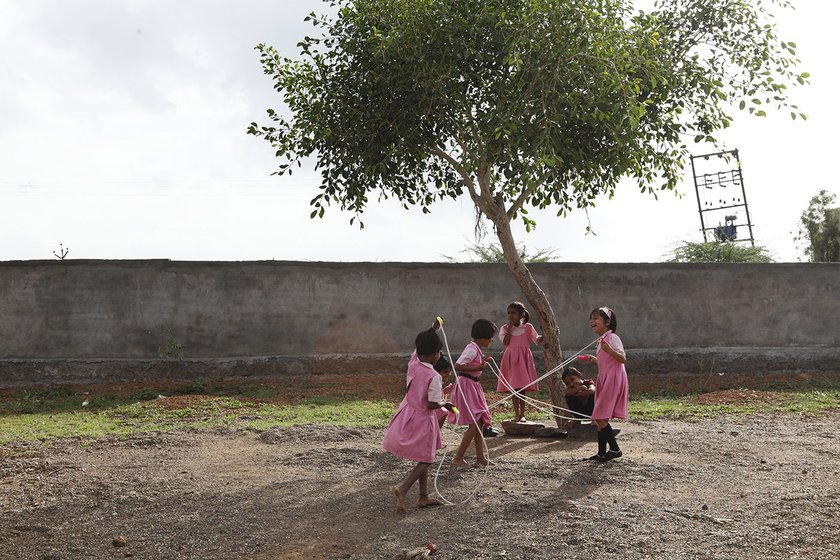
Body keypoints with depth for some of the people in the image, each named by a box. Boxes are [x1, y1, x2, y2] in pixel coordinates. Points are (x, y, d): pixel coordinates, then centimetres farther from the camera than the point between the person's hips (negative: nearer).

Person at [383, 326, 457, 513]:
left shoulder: (413, 362, -6)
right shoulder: (433, 377, -23)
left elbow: (420, 349, 16)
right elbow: (432, 404, -22)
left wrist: (432, 331, 22)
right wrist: (445, 404, -3)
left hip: (407, 414, 7)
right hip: (422, 420, -7)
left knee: (424, 458, 19)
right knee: (426, 460, 7)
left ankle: (424, 497, 25)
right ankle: (403, 489, -11)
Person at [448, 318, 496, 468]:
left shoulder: (476, 349, 12)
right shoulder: (472, 349, -18)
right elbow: (457, 366, -27)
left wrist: (482, 362, 13)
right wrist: (478, 368, -24)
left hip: (473, 386, 11)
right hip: (466, 386, -11)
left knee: (480, 422, 13)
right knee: (474, 424, -10)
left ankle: (480, 457, 21)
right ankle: (458, 458, -3)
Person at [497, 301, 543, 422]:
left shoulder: (528, 327, 4)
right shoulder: (505, 328, 4)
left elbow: (537, 339, 5)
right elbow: (505, 342, -10)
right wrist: (509, 328, -10)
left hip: (523, 358, -1)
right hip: (511, 359, 1)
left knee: (522, 387, 0)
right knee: (513, 387, 3)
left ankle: (522, 414, 7)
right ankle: (516, 413, 14)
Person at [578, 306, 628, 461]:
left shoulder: (612, 338, -11)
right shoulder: (601, 340, 17)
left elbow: (623, 359, -20)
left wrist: (609, 350, -34)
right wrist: (595, 360, 20)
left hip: (613, 379, -10)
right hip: (604, 380, 10)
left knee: (600, 417, -13)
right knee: (599, 419, 9)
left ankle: (615, 449, -5)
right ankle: (601, 452, 14)